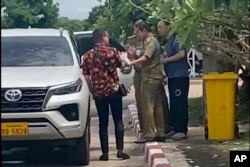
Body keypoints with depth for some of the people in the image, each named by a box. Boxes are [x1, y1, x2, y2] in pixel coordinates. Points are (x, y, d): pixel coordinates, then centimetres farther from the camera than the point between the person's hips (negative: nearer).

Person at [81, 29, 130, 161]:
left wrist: (92, 91, 13)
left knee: (103, 123, 8)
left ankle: (105, 153, 7)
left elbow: (86, 77, 3)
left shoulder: (88, 55, 3)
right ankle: (120, 150, 0)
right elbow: (121, 65, 13)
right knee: (118, 121, 5)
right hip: (114, 90, -2)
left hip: (98, 93, 2)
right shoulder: (112, 51, -3)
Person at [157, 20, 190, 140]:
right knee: (173, 104, 11)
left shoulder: (176, 39, -9)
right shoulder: (167, 42, 18)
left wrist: (165, 60, -15)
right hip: (172, 77, 9)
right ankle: (175, 129, 17)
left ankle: (182, 131, -6)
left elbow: (181, 54, -21)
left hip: (180, 76, -9)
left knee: (180, 104, -8)